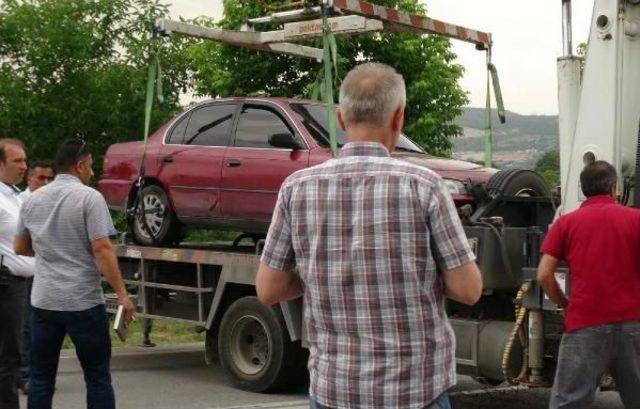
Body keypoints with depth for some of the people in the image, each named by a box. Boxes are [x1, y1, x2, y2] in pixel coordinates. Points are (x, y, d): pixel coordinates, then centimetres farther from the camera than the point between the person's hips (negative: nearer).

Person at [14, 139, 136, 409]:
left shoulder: (33, 200, 9)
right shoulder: (89, 197, -9)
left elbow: (19, 247, 17)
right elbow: (102, 248, -16)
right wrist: (121, 293, -14)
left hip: (43, 301, 5)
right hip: (83, 302, -5)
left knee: (41, 377, 10)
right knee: (97, 376, 4)